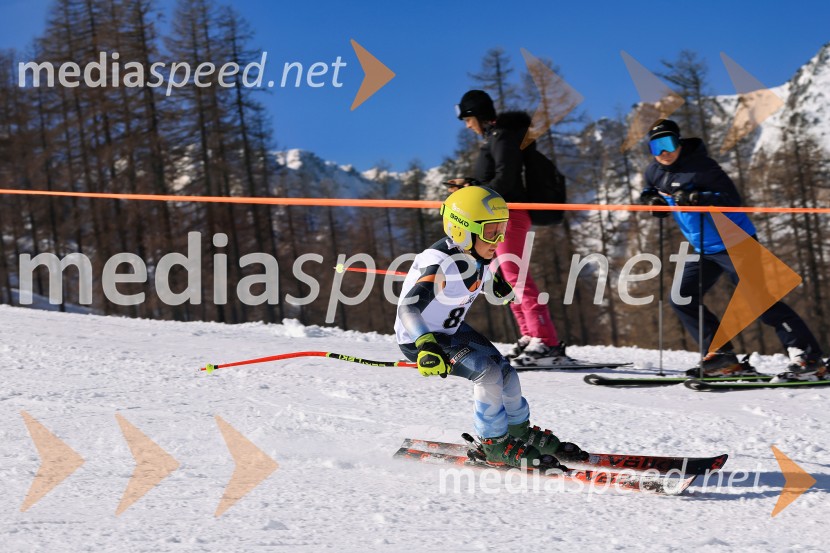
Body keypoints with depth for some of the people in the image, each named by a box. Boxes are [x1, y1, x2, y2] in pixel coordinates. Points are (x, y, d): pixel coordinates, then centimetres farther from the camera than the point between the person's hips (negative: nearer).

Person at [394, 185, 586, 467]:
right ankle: (494, 444, -4)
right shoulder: (441, 264, -35)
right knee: (487, 373, -22)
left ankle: (520, 431, 27)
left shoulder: (478, 256, -9)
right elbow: (408, 308, -48)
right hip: (418, 338, -8)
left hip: (451, 329, 8)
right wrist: (426, 345, -62)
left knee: (505, 372, 2)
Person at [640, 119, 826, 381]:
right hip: (704, 250, 9)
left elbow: (732, 199, -23)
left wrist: (696, 198, -35)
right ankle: (722, 356, 3)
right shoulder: (654, 172, 3)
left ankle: (809, 358, -14)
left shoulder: (699, 166, -18)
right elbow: (651, 191, 25)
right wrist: (650, 199, 1)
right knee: (681, 300, 3)